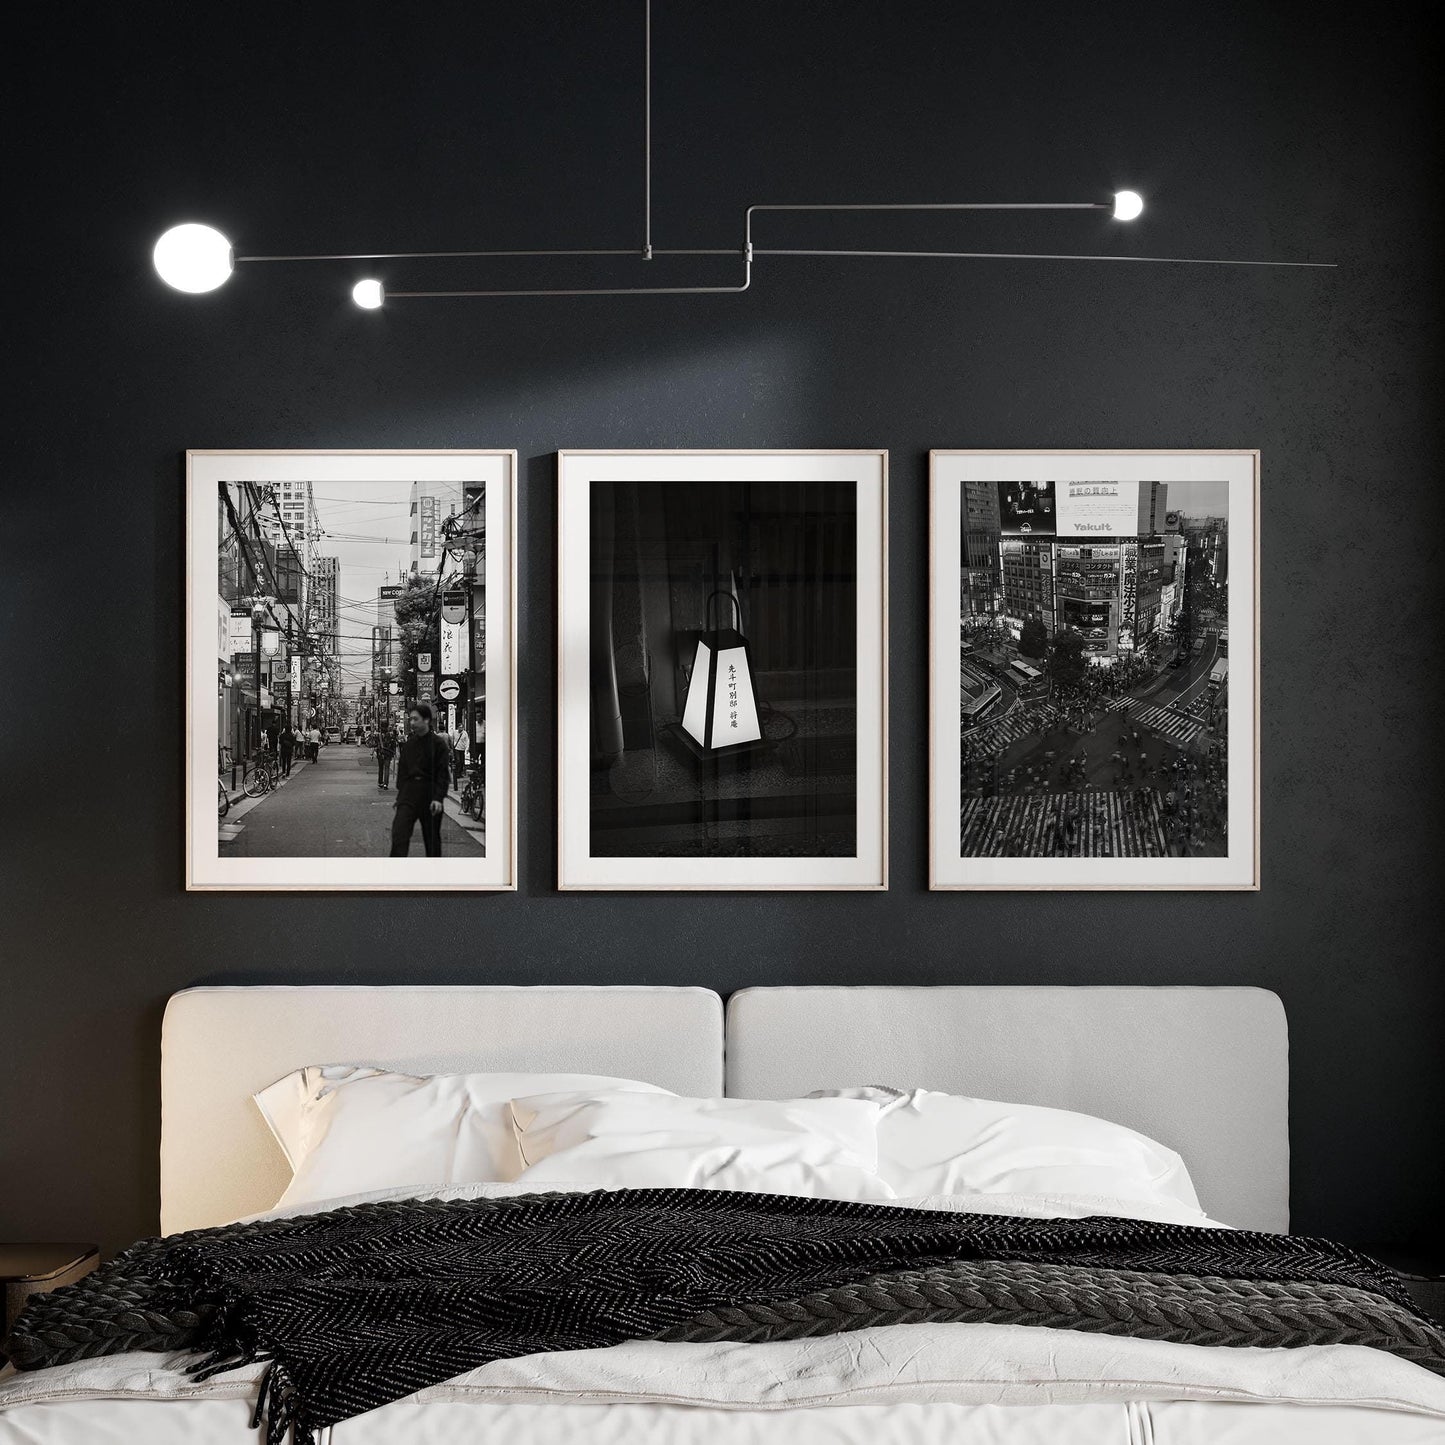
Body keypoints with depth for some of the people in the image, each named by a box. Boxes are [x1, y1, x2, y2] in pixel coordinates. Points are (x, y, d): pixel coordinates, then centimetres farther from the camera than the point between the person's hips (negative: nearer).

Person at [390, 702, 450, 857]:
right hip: (409, 794, 3)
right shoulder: (408, 744, 8)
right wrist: (400, 791, 10)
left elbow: (443, 774, -10)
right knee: (399, 833, -13)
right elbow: (402, 770, 15)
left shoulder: (438, 744, -6)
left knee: (432, 839, 10)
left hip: (429, 795, -3)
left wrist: (438, 798, -18)